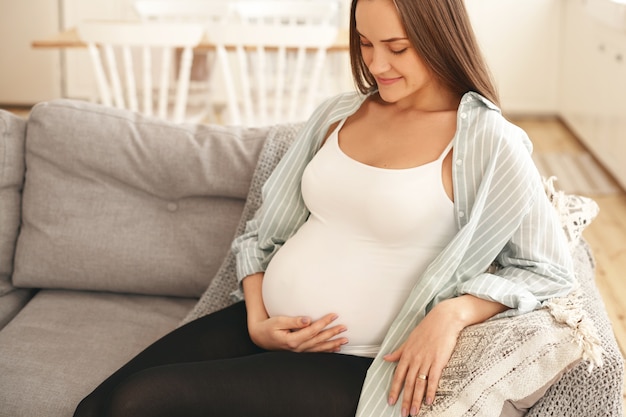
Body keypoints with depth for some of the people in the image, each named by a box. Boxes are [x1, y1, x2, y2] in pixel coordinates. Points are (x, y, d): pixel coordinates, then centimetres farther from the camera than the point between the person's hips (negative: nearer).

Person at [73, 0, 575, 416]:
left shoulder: (485, 141, -7)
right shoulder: (339, 113, 8)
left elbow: (549, 268, -5)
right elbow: (265, 230, 13)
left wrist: (454, 312, -21)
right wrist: (256, 319, -4)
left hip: (348, 366, -5)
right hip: (262, 327, 5)